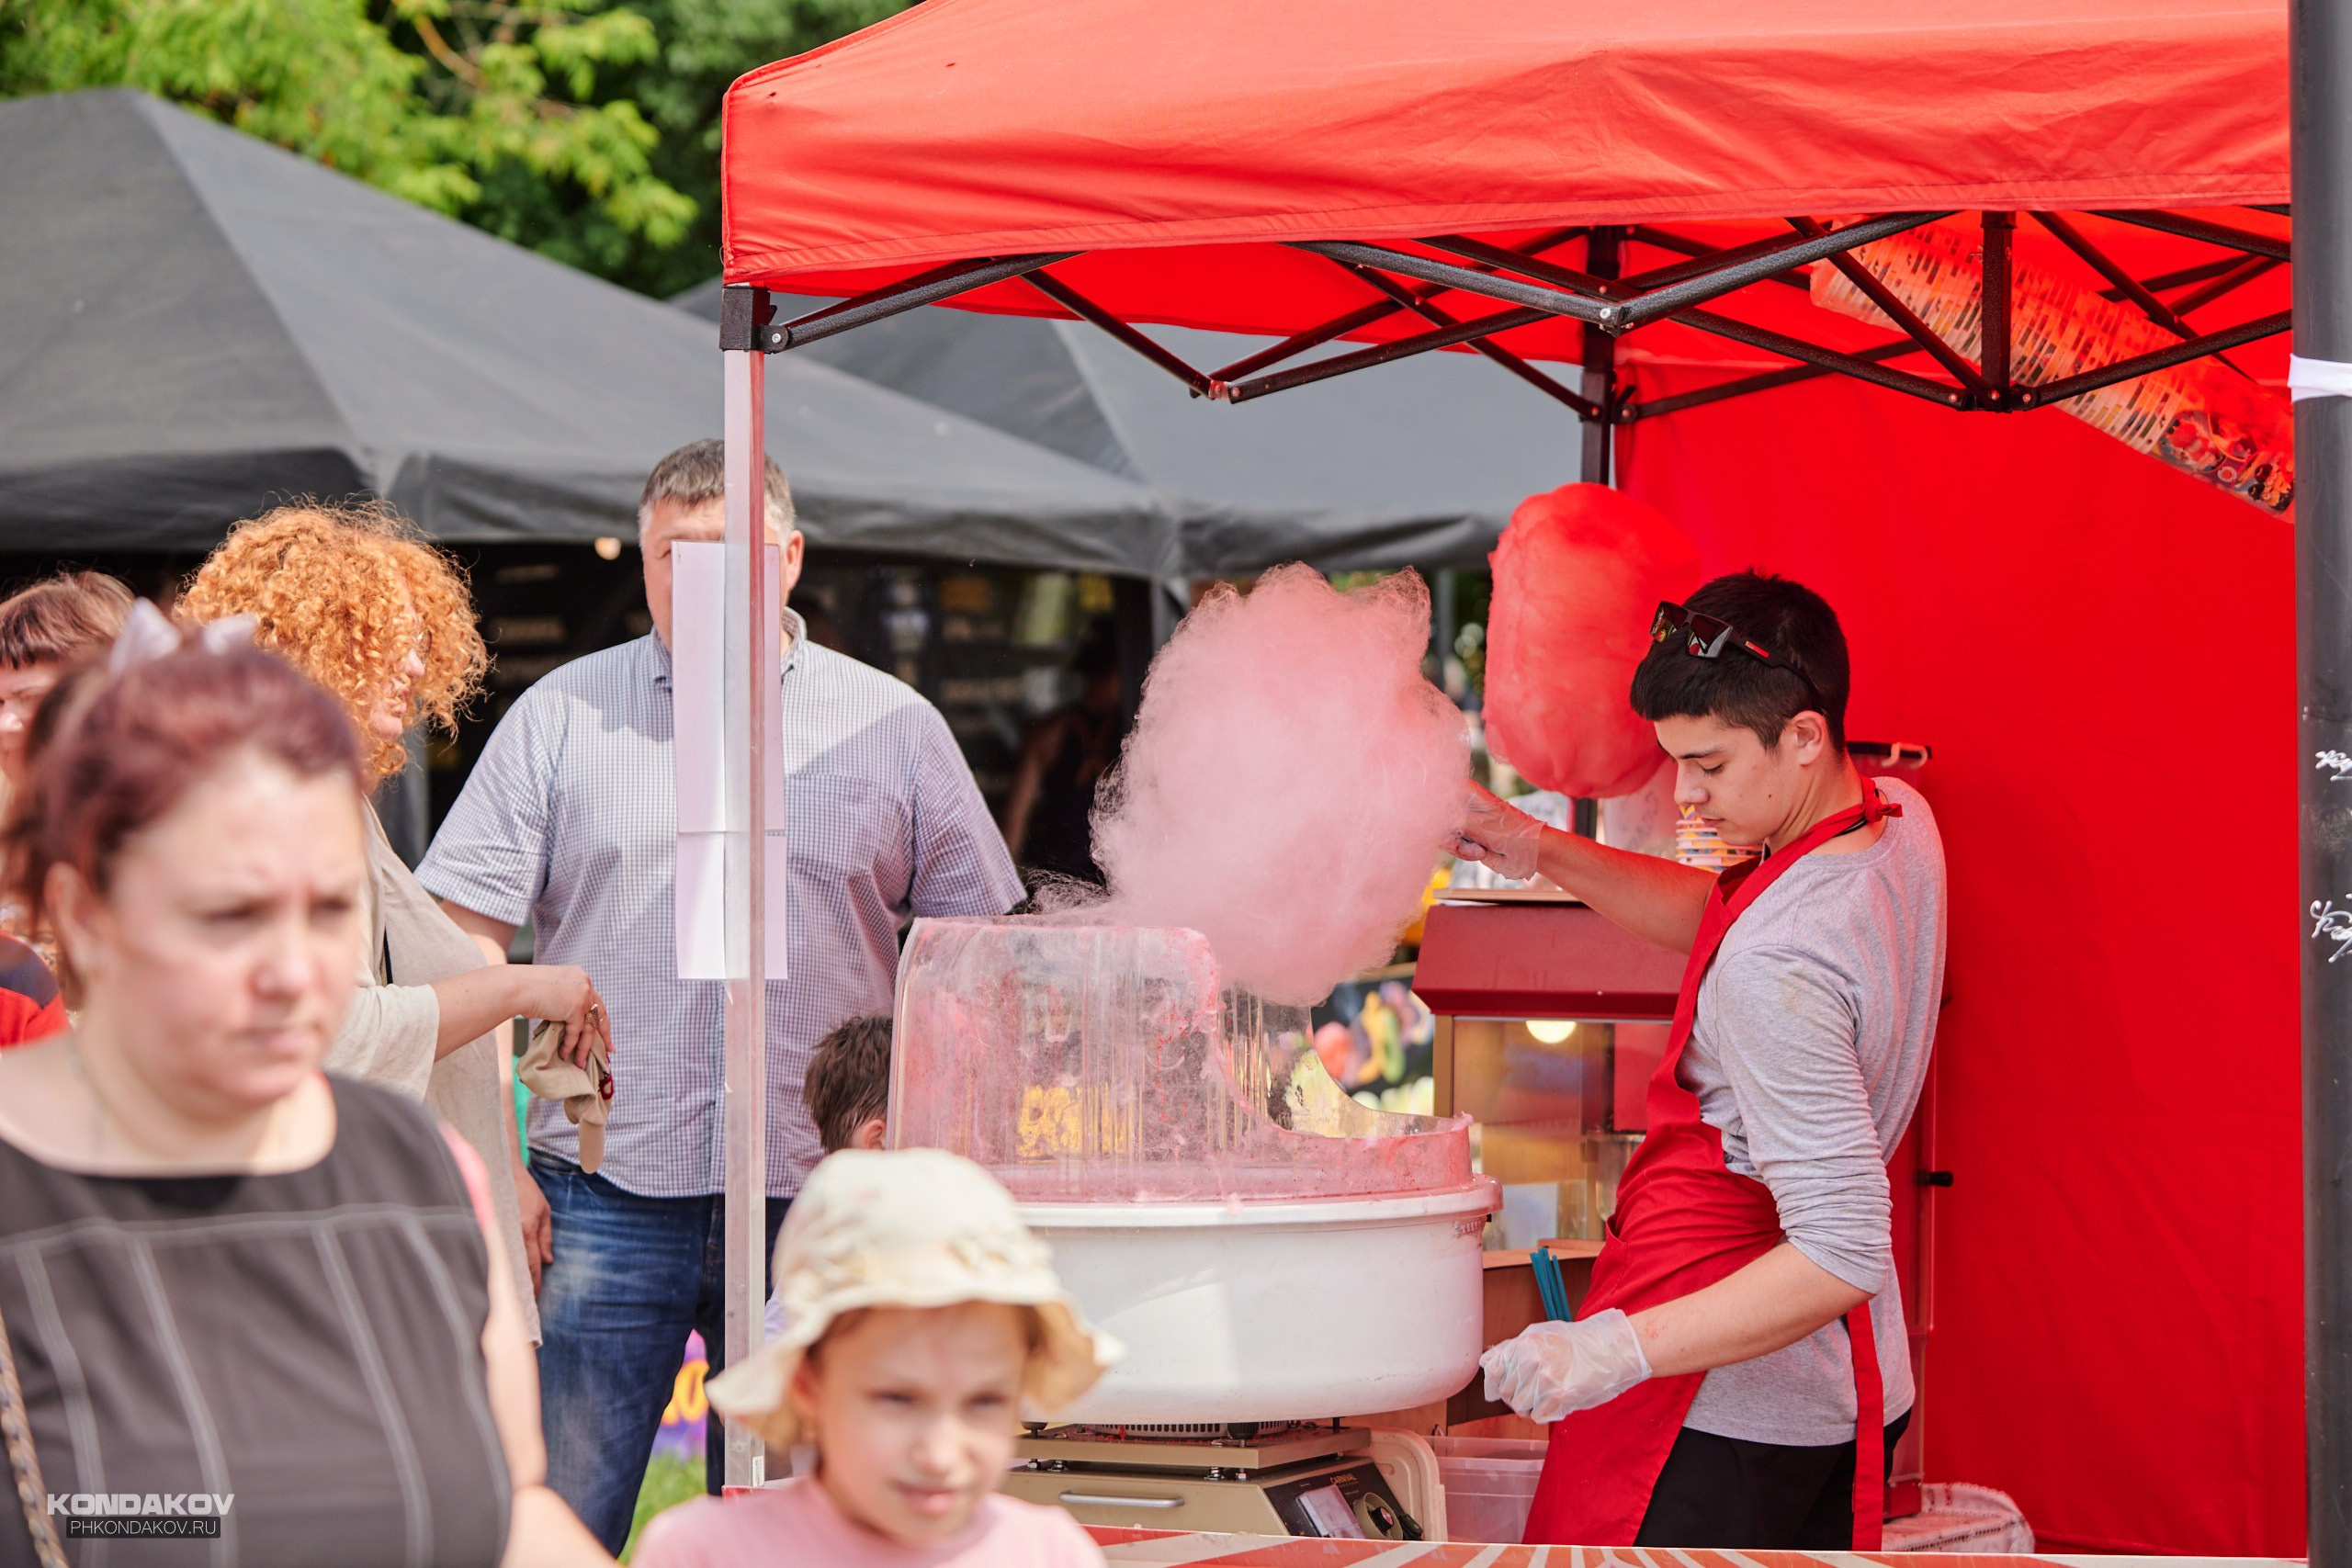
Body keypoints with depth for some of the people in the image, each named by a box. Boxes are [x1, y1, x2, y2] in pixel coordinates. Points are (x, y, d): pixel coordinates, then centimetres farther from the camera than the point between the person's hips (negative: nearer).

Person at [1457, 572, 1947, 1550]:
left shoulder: (1776, 968, -27)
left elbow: (1842, 1254, -29)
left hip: (1724, 1413, -10)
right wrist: (1548, 856, 10)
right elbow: (1718, 921, 21)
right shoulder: (1898, 820, 2)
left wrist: (1620, 1349, -32)